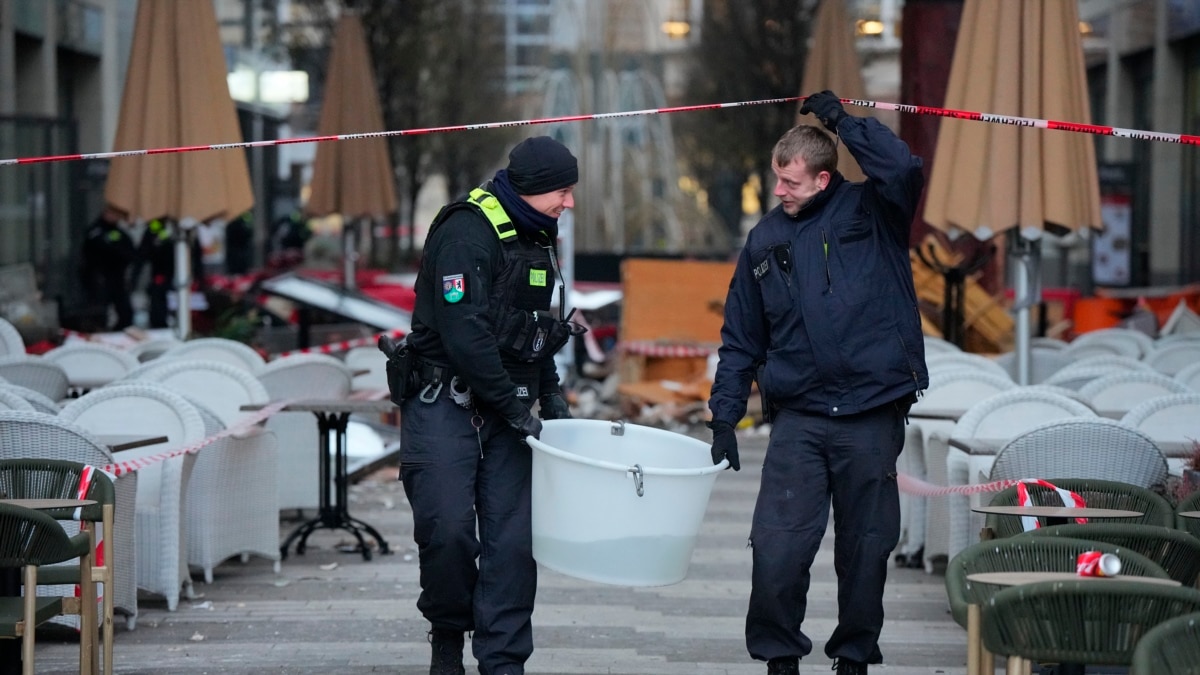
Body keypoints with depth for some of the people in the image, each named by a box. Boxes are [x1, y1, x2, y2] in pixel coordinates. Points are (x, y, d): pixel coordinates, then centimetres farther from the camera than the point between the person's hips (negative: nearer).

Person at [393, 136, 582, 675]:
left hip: (508, 404, 7)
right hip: (444, 403, -7)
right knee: (448, 528, -12)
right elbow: (464, 333, -21)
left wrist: (550, 393, 13)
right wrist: (515, 408, -19)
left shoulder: (536, 237, 14)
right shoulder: (466, 232, -14)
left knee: (513, 538, -1)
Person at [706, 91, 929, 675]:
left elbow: (903, 171, -21)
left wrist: (843, 121, -12)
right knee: (776, 549, -8)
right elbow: (740, 338, 16)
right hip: (797, 418, 2)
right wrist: (724, 414, 8)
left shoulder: (870, 213, 2)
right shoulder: (766, 240, 12)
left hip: (873, 415, -2)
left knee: (865, 548, 6)